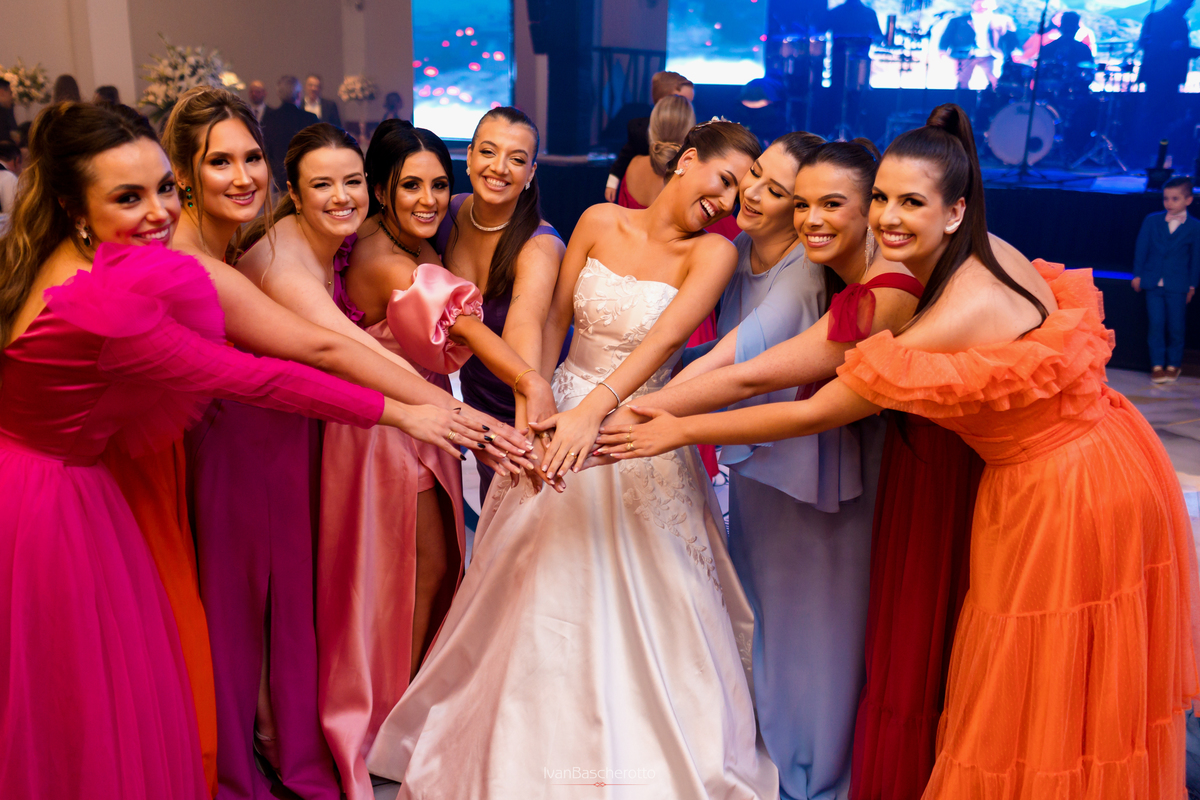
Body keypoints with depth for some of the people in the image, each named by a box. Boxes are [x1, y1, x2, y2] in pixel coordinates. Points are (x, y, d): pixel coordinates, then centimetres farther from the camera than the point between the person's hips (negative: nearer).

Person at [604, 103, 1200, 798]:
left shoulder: (956, 319, -31)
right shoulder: (991, 250, -6)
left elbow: (812, 415, -26)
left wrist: (682, 431, -19)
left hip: (1060, 499, -8)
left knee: (1048, 701, 10)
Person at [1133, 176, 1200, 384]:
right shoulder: (1152, 221, 3)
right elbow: (1141, 248, 6)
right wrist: (1137, 275, 3)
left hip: (1178, 285, -1)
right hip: (1154, 282, 1)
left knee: (1176, 326, 4)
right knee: (1156, 324, -1)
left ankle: (1173, 365, 17)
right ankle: (1157, 365, 7)